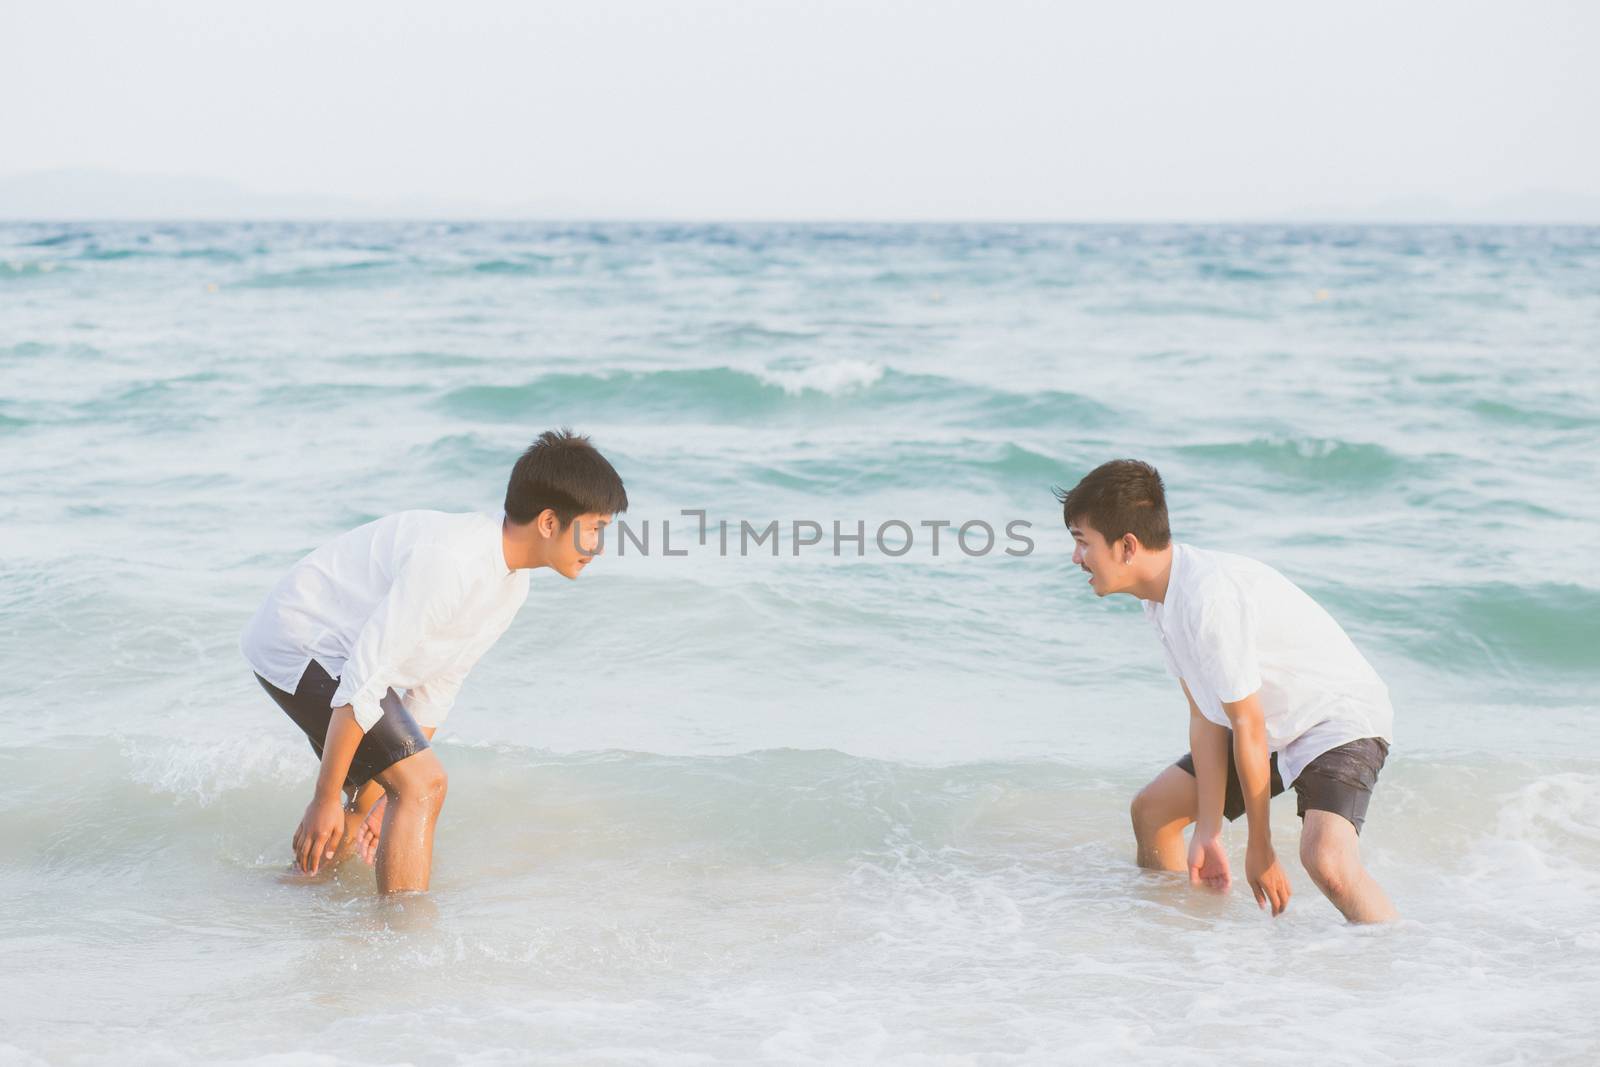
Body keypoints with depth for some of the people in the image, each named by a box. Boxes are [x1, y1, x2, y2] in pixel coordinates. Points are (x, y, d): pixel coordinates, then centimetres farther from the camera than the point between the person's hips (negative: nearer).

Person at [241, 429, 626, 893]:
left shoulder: (511, 584, 0)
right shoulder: (449, 561, -31)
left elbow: (434, 690, 8)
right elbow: (363, 684, -31)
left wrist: (381, 797, 9)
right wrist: (326, 798, -26)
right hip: (300, 643, -10)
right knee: (423, 784, -19)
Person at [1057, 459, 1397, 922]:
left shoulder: (1209, 598, -31)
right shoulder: (1161, 594, -3)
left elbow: (1249, 729, -24)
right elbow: (1206, 717, -1)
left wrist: (1260, 847, -14)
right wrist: (1208, 832, -4)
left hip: (1342, 721, -10)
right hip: (1278, 728, 10)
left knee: (1325, 858, -34)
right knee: (1152, 809, 16)